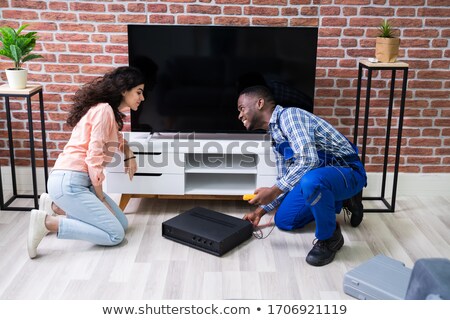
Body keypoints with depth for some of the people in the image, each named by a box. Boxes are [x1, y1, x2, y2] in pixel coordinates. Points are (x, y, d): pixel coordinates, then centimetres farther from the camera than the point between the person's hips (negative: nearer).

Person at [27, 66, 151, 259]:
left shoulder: (109, 111, 17)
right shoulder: (104, 110, -12)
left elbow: (116, 137, 39)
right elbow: (94, 157, -16)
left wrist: (129, 155, 18)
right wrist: (100, 197, -6)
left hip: (78, 181, 10)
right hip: (68, 182, -10)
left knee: (122, 223, 9)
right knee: (115, 234, -10)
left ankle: (56, 207, 10)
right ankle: (48, 222, -10)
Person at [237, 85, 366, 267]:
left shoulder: (289, 115, -18)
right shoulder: (275, 136, 10)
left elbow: (308, 160, -31)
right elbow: (285, 180, 18)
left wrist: (274, 191, -26)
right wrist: (262, 209, 15)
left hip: (347, 172, -9)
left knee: (311, 180, -41)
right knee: (283, 221, 8)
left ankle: (329, 238, -15)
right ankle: (336, 202, 21)